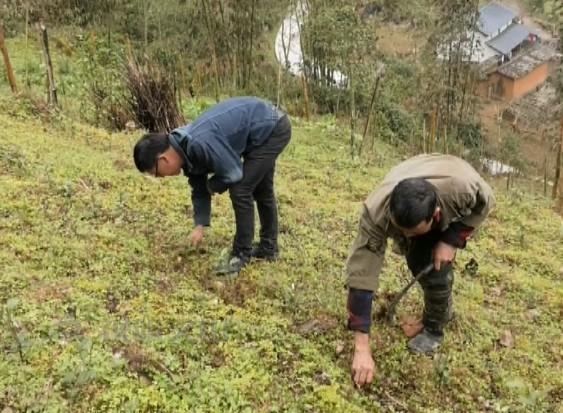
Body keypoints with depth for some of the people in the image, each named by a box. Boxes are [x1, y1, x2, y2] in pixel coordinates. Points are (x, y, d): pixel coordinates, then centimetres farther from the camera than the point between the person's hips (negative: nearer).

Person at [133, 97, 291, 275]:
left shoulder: (199, 144, -31)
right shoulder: (186, 149, -1)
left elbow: (233, 174, -23)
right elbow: (199, 189, 11)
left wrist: (212, 186, -3)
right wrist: (200, 225, 7)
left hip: (273, 128, -10)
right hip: (268, 128, 10)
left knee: (240, 191, -9)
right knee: (261, 190, 20)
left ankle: (242, 253, 6)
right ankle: (268, 247, 35)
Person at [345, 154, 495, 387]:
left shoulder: (463, 186, -45)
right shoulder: (376, 212, -44)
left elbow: (485, 203, -19)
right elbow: (361, 273, -42)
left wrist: (452, 240, -31)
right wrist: (361, 348, -43)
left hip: (452, 216, -1)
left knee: (435, 266, -18)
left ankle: (434, 328, 7)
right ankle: (443, 309, 31)